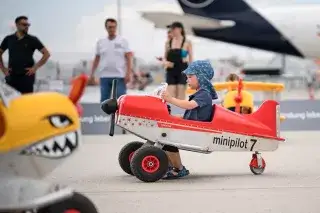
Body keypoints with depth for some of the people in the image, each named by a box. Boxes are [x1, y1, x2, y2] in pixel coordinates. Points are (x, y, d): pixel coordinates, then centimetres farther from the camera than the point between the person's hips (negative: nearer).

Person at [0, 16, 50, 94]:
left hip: (26, 76, -2)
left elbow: (46, 54, 1)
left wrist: (35, 67, -5)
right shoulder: (8, 39, 8)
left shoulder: (33, 40, 1)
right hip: (11, 76, 2)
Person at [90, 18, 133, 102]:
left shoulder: (123, 41, 1)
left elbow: (128, 58, -3)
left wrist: (128, 73, -13)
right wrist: (92, 73, 8)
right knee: (104, 100, 6)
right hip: (104, 76, 3)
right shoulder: (100, 42, 9)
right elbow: (96, 59, 14)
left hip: (119, 76, -3)